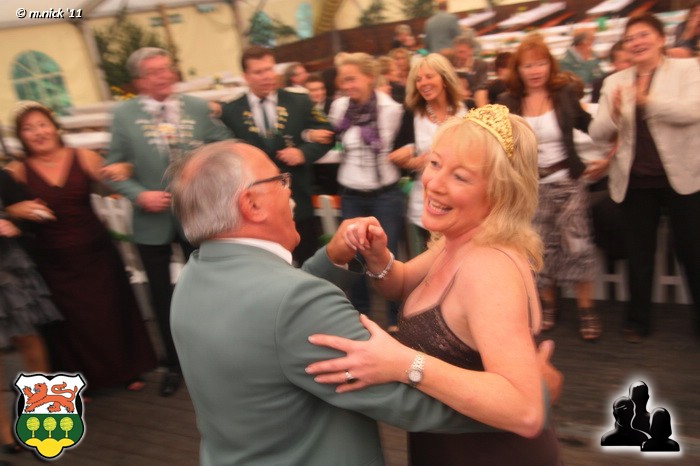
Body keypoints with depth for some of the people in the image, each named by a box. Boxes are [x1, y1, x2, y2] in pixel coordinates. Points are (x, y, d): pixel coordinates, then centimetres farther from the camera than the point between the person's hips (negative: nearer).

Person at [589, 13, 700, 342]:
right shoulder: (615, 82, 6)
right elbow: (598, 134, -1)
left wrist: (648, 100, -31)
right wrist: (613, 112, -22)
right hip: (635, 181, 2)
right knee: (639, 253, 9)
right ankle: (637, 321, 22)